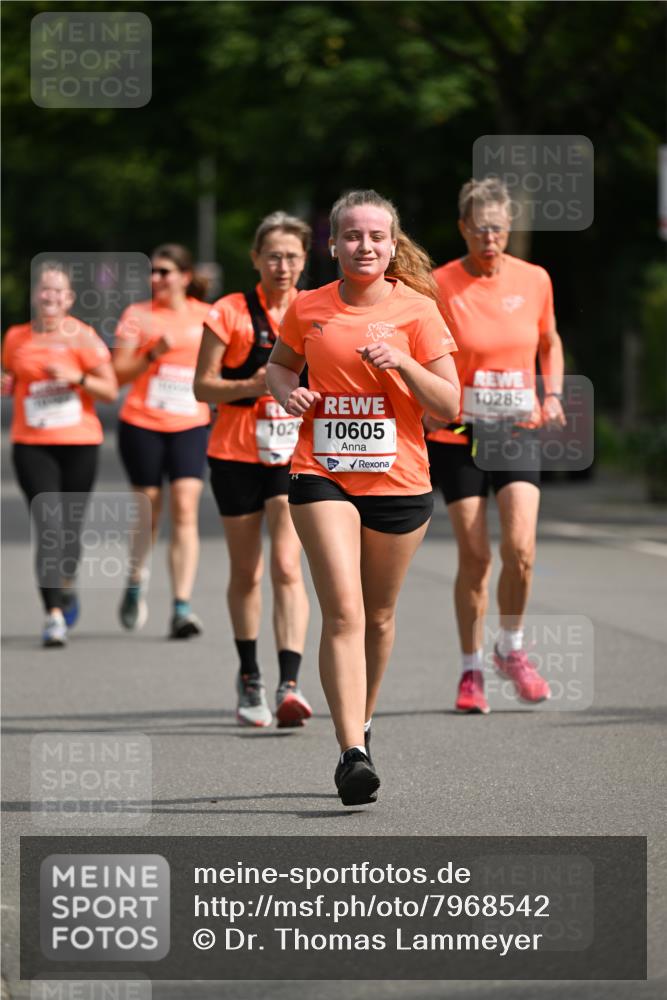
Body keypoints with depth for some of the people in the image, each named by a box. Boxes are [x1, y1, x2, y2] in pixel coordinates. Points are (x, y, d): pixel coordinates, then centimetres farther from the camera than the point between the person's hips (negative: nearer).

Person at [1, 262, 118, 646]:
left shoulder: (83, 337, -2)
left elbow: (110, 391, -2)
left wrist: (77, 377, -17)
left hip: (80, 443, -1)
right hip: (31, 445, 1)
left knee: (70, 525, 8)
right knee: (48, 526, -13)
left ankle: (67, 583, 39)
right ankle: (54, 615, -16)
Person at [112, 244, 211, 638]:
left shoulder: (208, 317, 5)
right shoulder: (138, 315, 1)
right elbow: (118, 374, -2)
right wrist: (153, 355, -16)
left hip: (190, 426, 0)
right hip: (142, 424, 0)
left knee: (186, 509, -14)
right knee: (149, 509, 8)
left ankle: (182, 608, -16)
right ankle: (137, 579, 38)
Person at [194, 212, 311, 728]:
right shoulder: (230, 313, -4)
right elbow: (203, 385, -4)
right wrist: (252, 386, -19)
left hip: (295, 456, 0)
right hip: (238, 454, 0)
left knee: (287, 566, -15)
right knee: (246, 573, 9)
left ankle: (290, 685, -22)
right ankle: (249, 678, 27)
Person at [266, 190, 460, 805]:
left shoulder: (417, 311, -1)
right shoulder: (309, 309, 4)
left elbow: (448, 406, -2)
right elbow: (279, 364, 22)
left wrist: (402, 363, -18)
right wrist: (287, 391, 0)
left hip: (399, 480, 1)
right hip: (322, 476, -1)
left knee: (379, 615, 12)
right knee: (343, 612, -15)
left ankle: (362, 723, 35)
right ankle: (352, 753, -21)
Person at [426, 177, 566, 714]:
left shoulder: (534, 280, 2)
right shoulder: (440, 285, -8)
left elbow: (549, 341, 19)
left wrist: (553, 393, 3)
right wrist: (431, 406, -16)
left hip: (519, 430, 2)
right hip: (459, 434, -2)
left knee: (520, 548, -13)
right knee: (474, 555, -2)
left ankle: (513, 649, 12)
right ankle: (472, 669, 15)